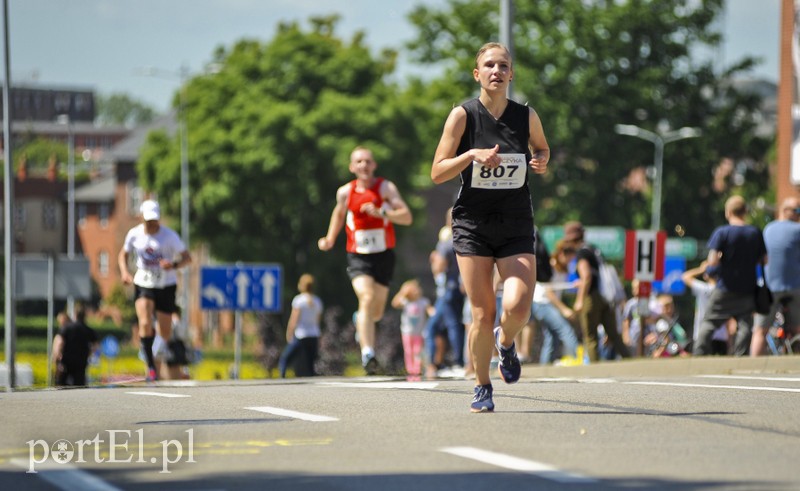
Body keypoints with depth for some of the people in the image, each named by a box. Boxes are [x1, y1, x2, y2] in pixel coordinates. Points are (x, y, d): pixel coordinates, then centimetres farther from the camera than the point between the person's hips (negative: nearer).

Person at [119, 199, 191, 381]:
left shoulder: (169, 235, -11)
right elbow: (123, 254, 13)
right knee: (145, 324, -22)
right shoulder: (134, 234, -4)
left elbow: (187, 258, -9)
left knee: (165, 333, 1)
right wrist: (125, 272, -6)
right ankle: (151, 366, -11)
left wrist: (174, 265, -30)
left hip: (166, 286, -1)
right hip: (143, 284, 1)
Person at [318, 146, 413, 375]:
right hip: (358, 257, -1)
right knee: (367, 299, -24)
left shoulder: (386, 188, -5)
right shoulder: (345, 192, 1)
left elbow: (407, 217, -13)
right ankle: (367, 354, -31)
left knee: (376, 312, 10)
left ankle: (362, 324, 47)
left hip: (384, 255, 1)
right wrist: (330, 240, 13)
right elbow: (339, 212, 24)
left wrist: (381, 213, -27)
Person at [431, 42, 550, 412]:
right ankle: (482, 387, 18)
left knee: (517, 308, -17)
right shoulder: (463, 115, -5)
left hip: (516, 227, 1)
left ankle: (506, 342, 19)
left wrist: (540, 161, -1)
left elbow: (541, 147, 23)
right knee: (482, 316, -4)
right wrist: (472, 154, -20)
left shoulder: (527, 116, 2)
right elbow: (437, 173, -4)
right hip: (473, 225, -1)